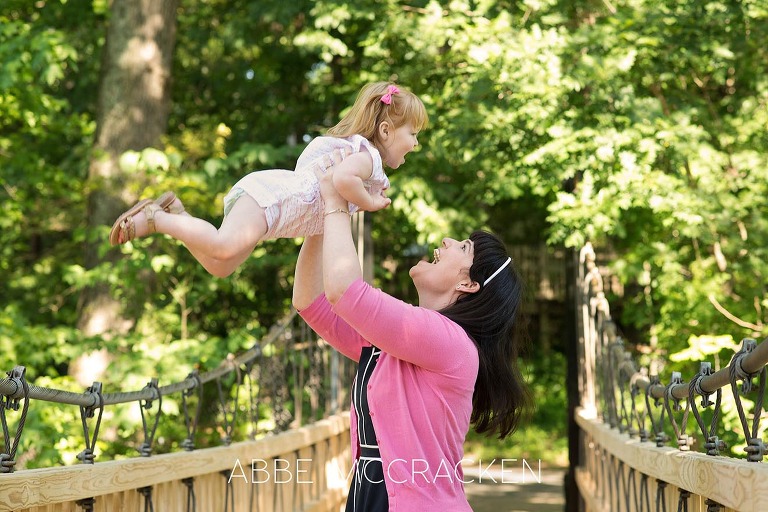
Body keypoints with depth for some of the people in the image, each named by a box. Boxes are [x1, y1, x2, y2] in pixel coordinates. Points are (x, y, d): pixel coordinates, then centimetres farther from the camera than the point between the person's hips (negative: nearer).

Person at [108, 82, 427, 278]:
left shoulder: (351, 149, 26)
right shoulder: (369, 156, -6)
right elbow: (343, 180, -27)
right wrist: (369, 202, -10)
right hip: (267, 196, -10)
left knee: (219, 267, 10)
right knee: (225, 249, -32)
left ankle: (176, 214, 8)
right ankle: (155, 218, -18)